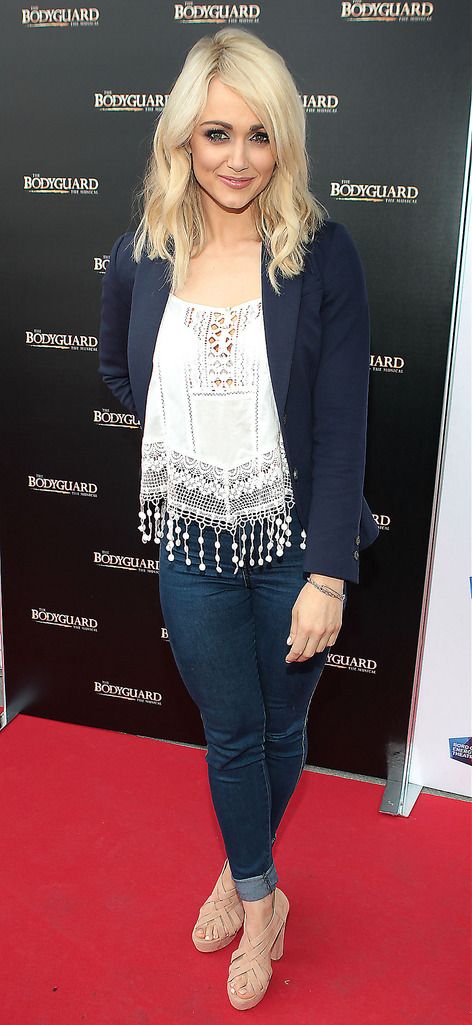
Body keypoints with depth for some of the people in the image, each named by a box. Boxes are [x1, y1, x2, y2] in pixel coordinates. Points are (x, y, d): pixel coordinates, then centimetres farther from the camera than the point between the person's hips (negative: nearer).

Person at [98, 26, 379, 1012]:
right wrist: (182, 438, 6)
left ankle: (242, 872, 48)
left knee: (281, 727, 18)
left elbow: (342, 427, -14)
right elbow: (116, 367, 17)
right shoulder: (141, 256, -3)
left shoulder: (322, 253, -12)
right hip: (195, 550, 2)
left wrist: (326, 578, -16)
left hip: (295, 545, -1)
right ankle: (260, 897, 42)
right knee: (231, 733, 16)